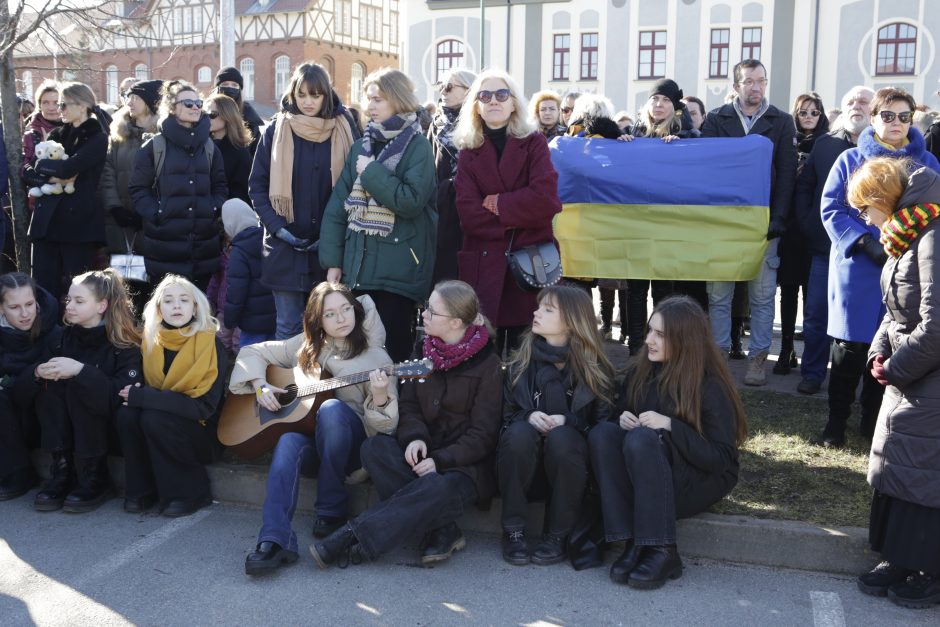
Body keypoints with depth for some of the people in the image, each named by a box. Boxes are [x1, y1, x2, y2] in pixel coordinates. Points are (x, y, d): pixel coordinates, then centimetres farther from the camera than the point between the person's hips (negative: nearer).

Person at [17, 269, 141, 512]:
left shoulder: (124, 343, -15)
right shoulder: (68, 335, 1)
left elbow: (124, 395, -28)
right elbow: (23, 387, -2)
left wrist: (81, 371, -36)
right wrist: (39, 372, -26)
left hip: (115, 422, -5)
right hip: (71, 426, 5)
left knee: (78, 386, -29)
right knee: (49, 384, -19)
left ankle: (95, 477, -19)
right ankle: (62, 471, -16)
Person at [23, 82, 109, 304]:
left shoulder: (98, 138, -1)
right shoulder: (57, 135, 17)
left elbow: (69, 168, -16)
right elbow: (27, 171, 9)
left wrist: (42, 165, 1)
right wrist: (52, 178, -9)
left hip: (79, 220, -5)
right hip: (47, 219, 5)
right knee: (43, 287, 2)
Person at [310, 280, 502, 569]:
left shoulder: (487, 364, -9)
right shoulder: (426, 352, 9)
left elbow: (483, 434, -10)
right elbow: (409, 405, 9)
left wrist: (441, 461, -21)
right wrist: (415, 437, -13)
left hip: (467, 462, -5)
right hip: (425, 452, 6)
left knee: (439, 488, -38)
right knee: (374, 447, -24)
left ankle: (349, 538, -34)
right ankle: (441, 529, -24)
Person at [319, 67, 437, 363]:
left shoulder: (417, 147, -4)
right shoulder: (361, 146, 12)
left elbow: (411, 201, -19)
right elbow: (338, 205, 9)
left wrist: (371, 172, -10)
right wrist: (332, 261, 3)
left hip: (399, 269, -5)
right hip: (358, 266, 5)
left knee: (394, 350, -1)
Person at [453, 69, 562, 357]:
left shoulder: (534, 143, 6)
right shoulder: (469, 152, 10)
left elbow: (545, 198, -11)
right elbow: (468, 213, -4)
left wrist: (496, 204, -7)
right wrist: (517, 218, -10)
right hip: (484, 264, 1)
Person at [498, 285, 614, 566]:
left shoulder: (595, 368, -1)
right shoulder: (522, 360, 5)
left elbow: (602, 421, -3)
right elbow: (506, 413, 7)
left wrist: (567, 421, -20)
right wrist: (529, 417, -15)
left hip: (570, 463, -1)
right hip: (525, 469, 2)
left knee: (560, 437, -33)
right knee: (520, 432, -30)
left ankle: (558, 536, -19)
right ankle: (513, 532, -19)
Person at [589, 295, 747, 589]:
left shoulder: (711, 386, -14)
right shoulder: (639, 370, 1)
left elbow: (722, 459, -18)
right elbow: (621, 414, 14)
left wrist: (670, 426, -27)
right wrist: (622, 419, -10)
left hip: (697, 483, -5)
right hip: (642, 477, 5)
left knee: (642, 440, -33)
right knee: (602, 433, -23)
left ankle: (662, 551, -29)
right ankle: (633, 542, -28)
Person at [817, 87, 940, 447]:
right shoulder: (851, 160, 3)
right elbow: (832, 209, -4)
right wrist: (867, 244, -16)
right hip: (858, 268, -2)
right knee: (850, 346, 0)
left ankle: (874, 419, 22)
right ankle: (836, 423, 11)